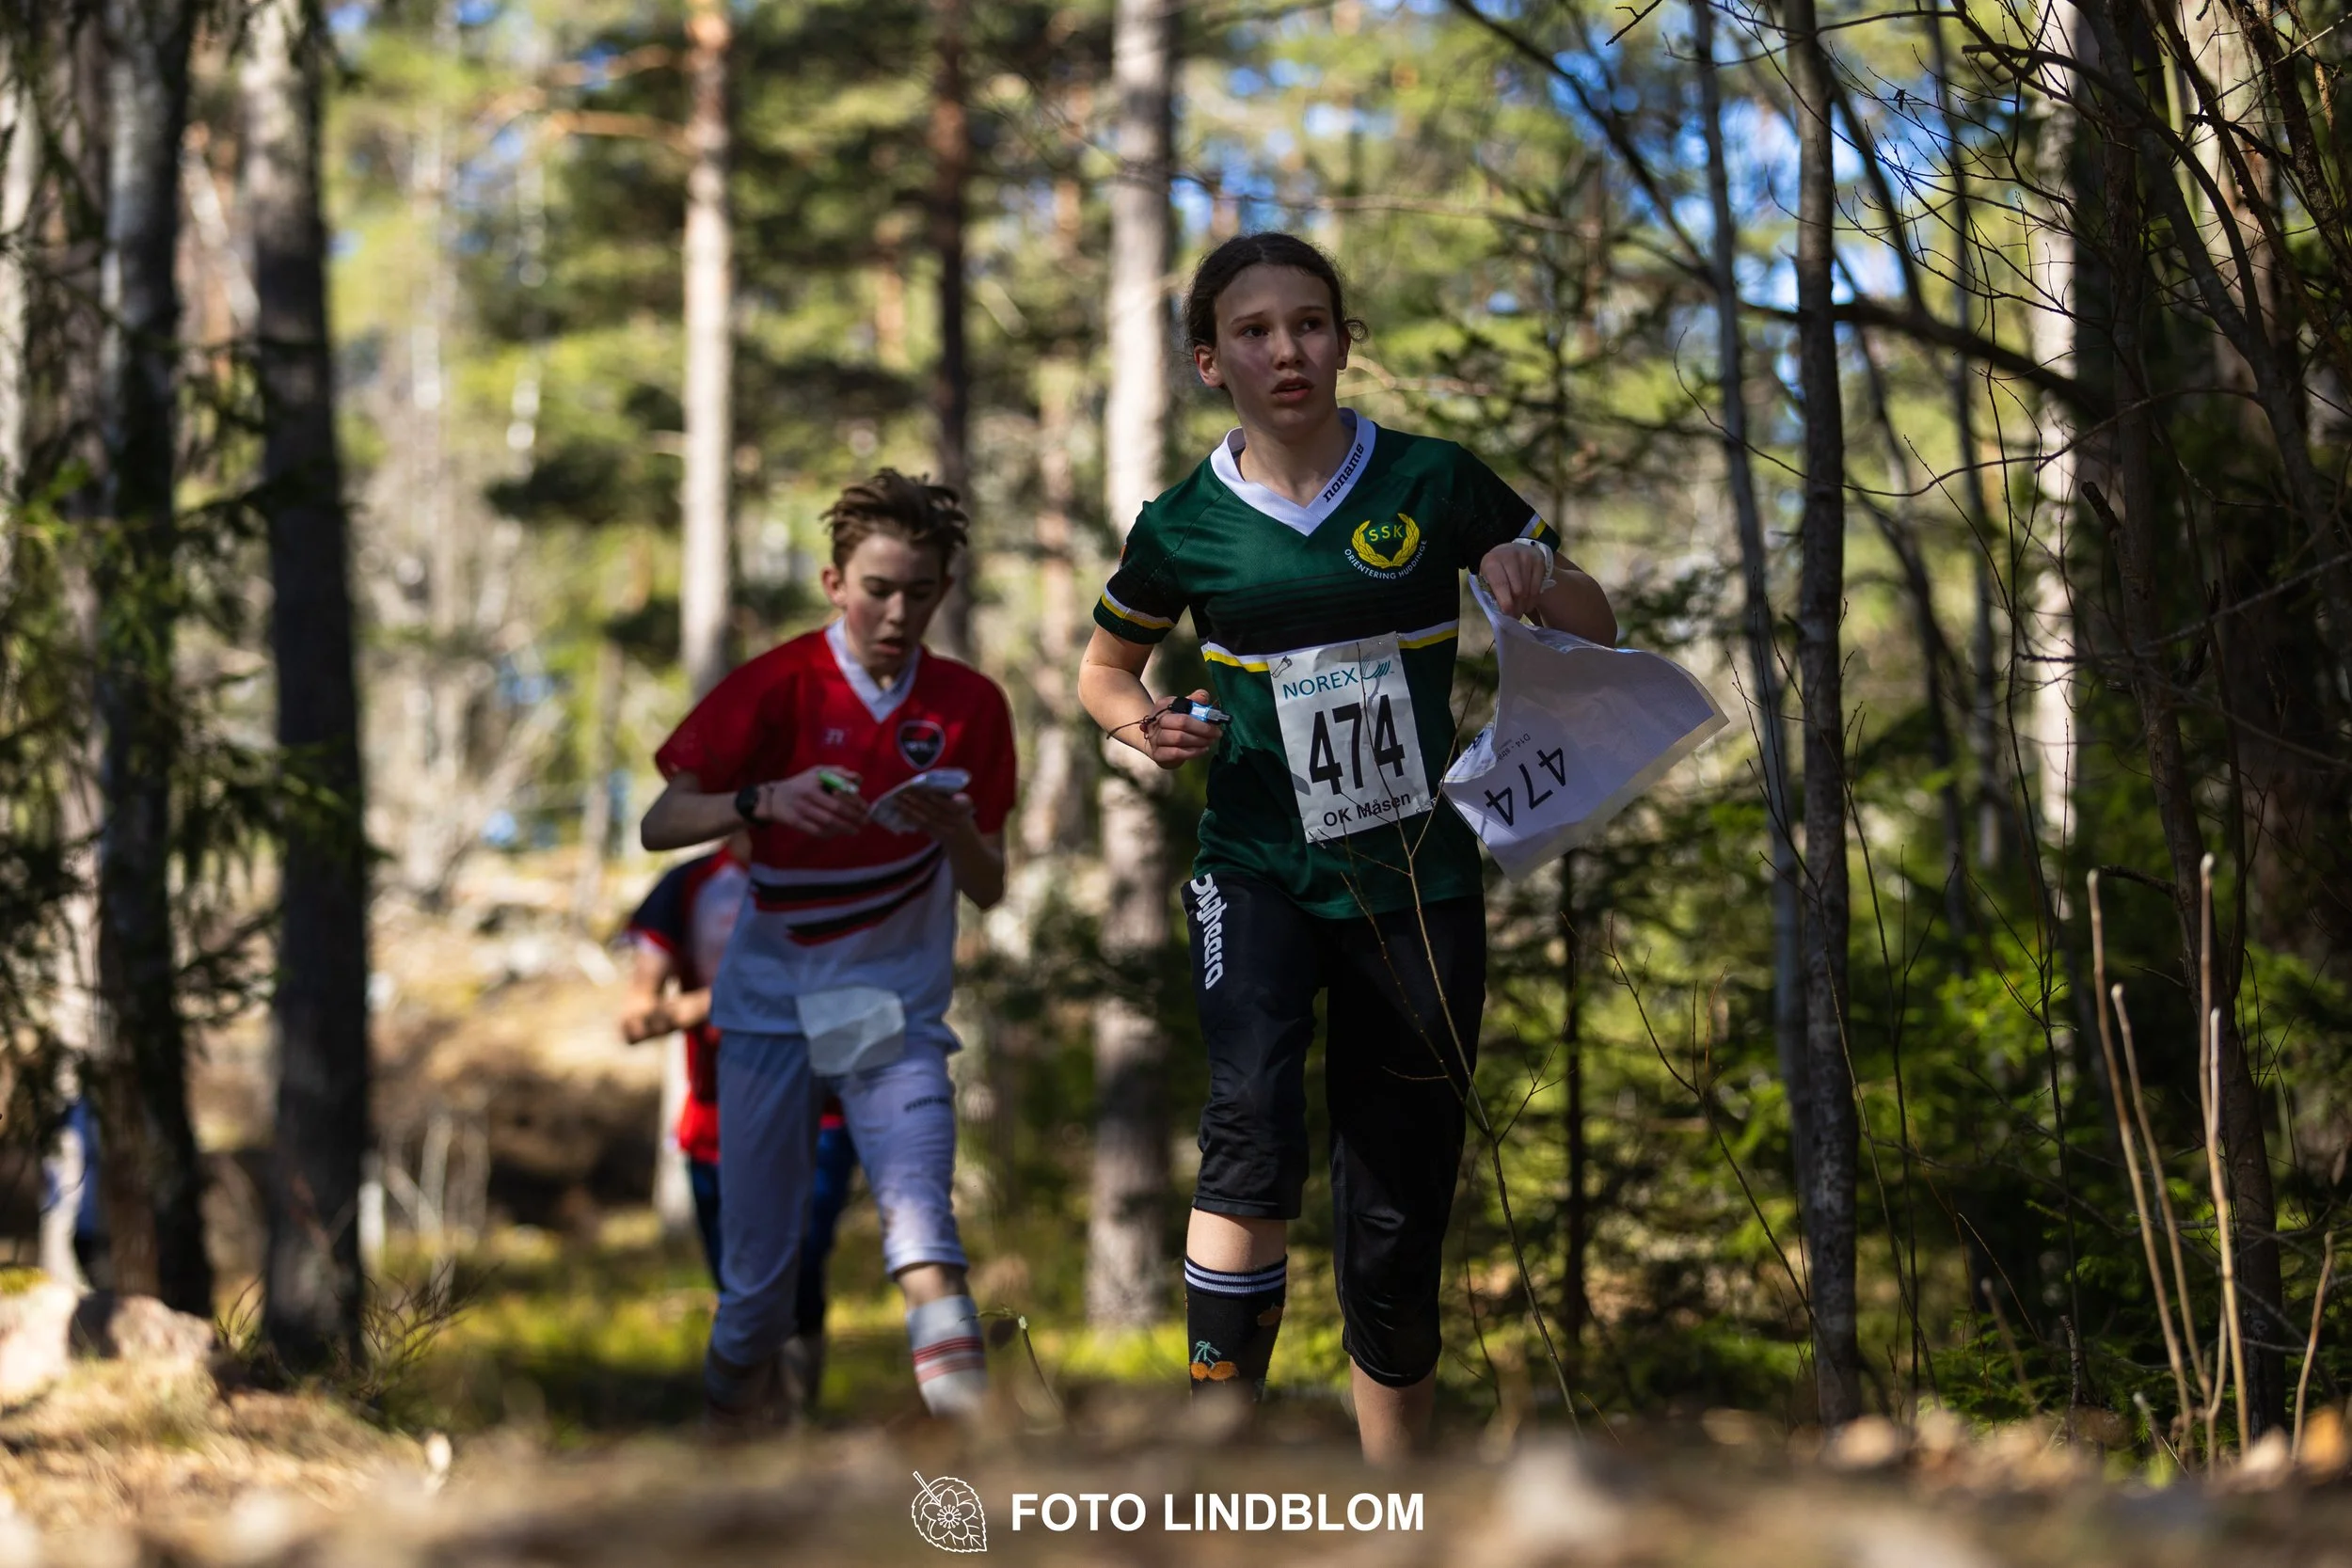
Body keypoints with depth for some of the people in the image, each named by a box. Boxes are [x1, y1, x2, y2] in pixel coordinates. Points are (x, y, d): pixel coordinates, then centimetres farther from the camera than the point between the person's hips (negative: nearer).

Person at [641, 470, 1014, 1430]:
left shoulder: (969, 705, 2)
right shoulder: (777, 686, -4)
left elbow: (987, 890, 3)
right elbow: (660, 825, -10)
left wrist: (956, 829, -19)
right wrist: (765, 799, -28)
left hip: (897, 1001, 1)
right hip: (773, 999, -1)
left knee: (916, 1196, -23)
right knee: (760, 1253, 1)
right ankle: (730, 1420, 22)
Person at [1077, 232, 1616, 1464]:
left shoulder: (1434, 484, -2)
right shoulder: (1186, 526, -1)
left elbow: (1594, 632, 6)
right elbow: (1103, 671, 16)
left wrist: (1535, 584, -17)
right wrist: (1149, 727, -7)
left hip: (1418, 885, 1)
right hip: (1258, 870, -1)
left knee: (1395, 1234, 6)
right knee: (1255, 1130, -29)